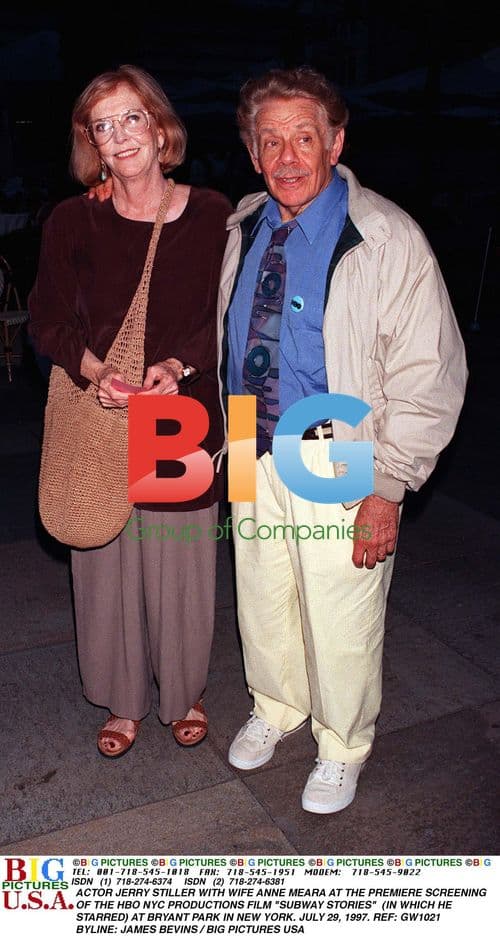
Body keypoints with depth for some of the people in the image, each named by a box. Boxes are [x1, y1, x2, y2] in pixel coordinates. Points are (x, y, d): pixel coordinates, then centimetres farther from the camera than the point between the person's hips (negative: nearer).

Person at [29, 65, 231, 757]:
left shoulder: (211, 215, -1)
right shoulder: (73, 222, 1)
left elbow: (226, 317, 0)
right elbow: (48, 321, 2)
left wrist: (176, 366, -18)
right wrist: (96, 372, -17)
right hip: (99, 421, 1)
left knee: (182, 563, 9)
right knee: (108, 563, 9)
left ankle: (183, 693, 34)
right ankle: (123, 700, 32)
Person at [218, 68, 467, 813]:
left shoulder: (388, 240, -15)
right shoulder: (244, 228, 4)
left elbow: (429, 375, -15)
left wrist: (386, 489, -18)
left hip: (339, 464, -5)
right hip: (255, 454, 6)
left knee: (340, 624, 8)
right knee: (263, 599, 20)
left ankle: (342, 748, 36)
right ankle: (276, 708, 48)